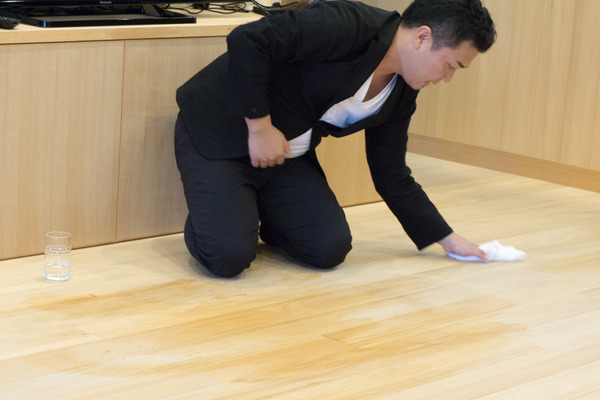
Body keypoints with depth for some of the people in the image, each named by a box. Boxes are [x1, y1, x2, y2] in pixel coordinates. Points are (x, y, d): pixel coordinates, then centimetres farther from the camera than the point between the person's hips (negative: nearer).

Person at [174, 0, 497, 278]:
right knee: (230, 256, -24)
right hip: (219, 136, -7)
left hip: (287, 157, 7)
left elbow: (392, 176, 12)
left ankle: (257, 213, 17)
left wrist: (450, 240, 12)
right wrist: (260, 126, -25)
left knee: (331, 249, -10)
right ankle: (207, 215, 10)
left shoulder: (400, 95, 1)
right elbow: (247, 40, -32)